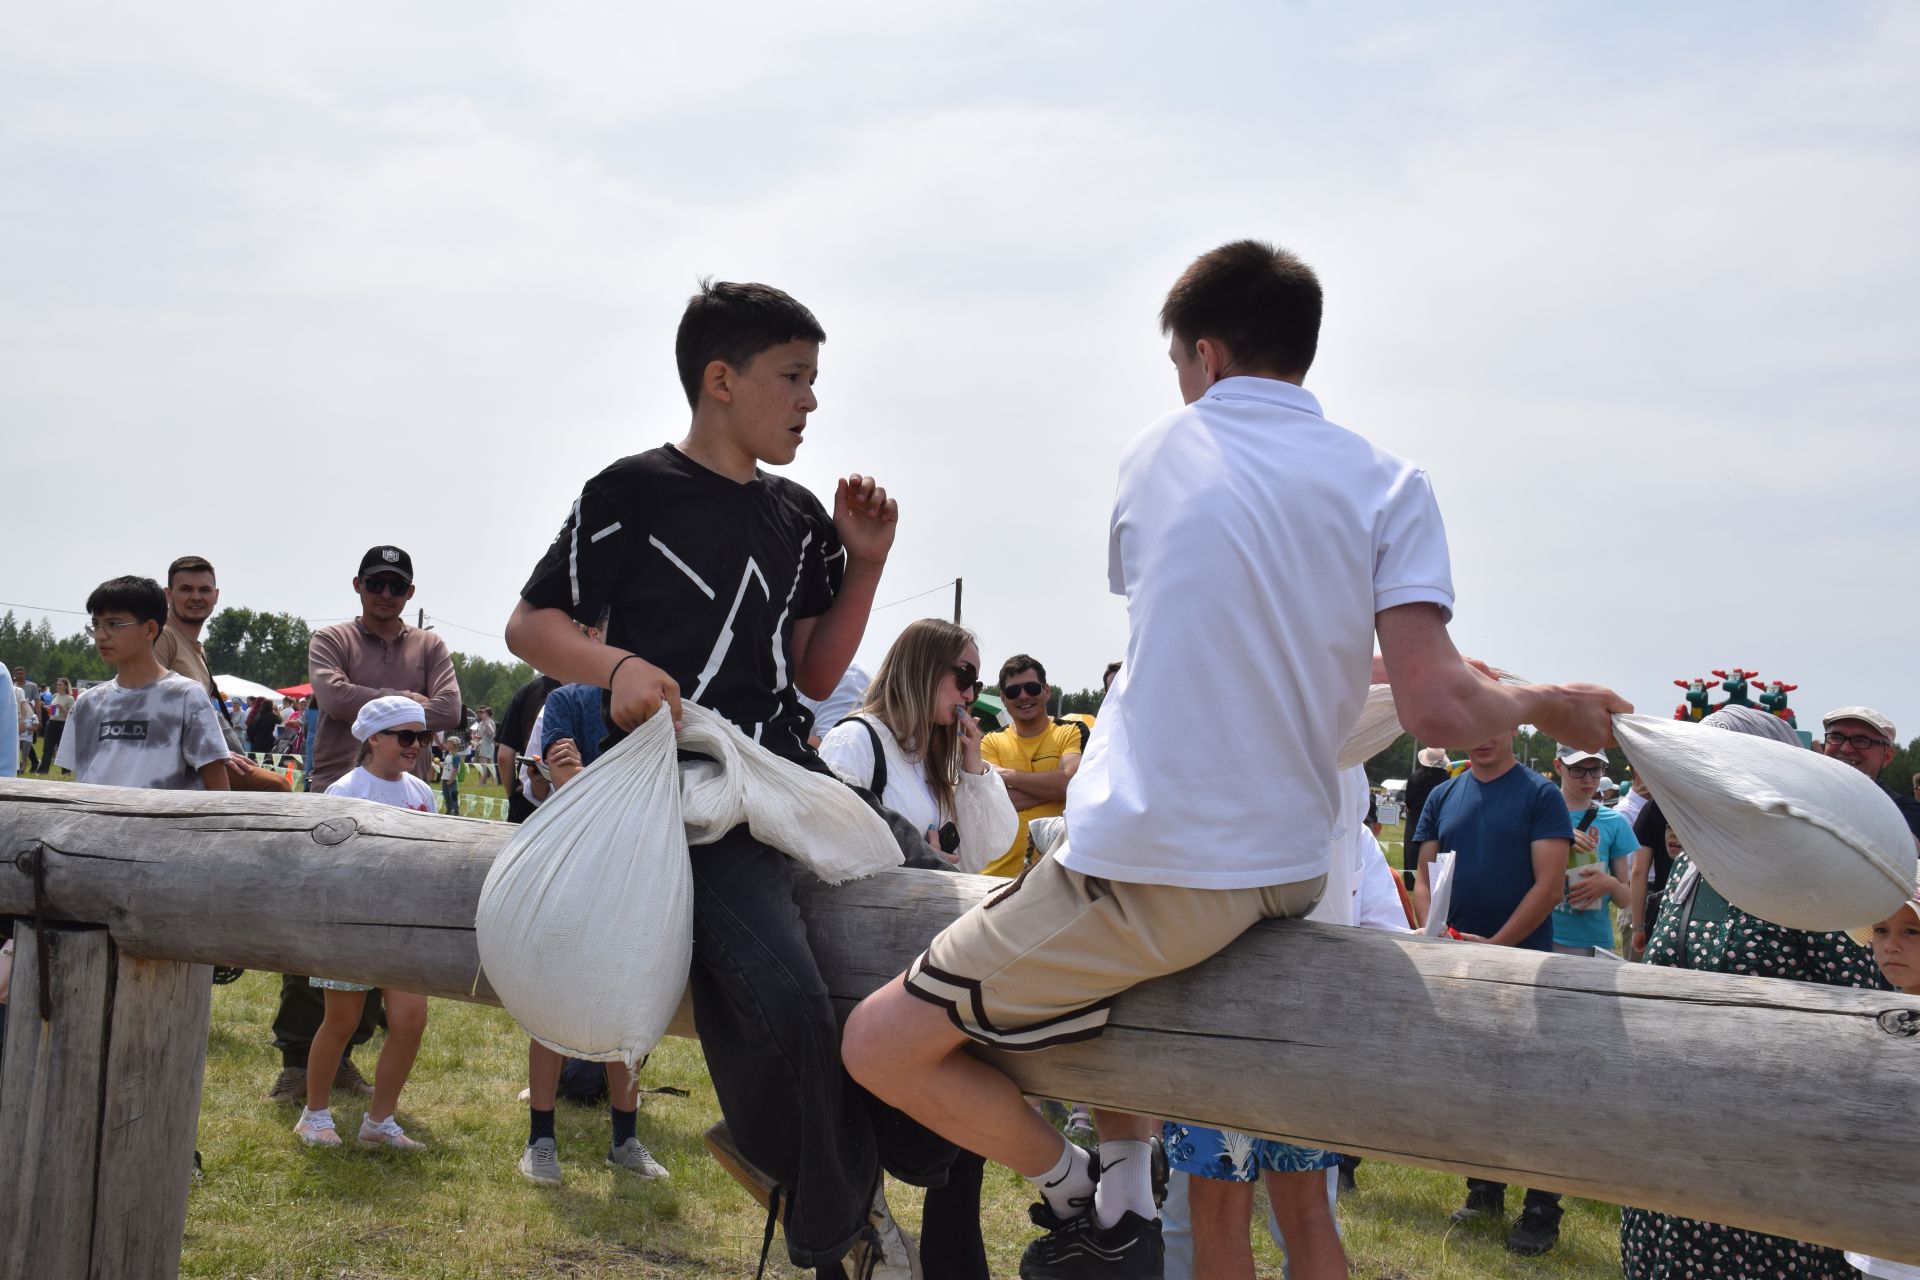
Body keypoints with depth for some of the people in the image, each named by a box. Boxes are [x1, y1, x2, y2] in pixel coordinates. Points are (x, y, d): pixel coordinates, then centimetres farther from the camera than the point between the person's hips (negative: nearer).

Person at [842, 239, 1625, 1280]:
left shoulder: (1158, 452, 3)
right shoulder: (1385, 483, 1)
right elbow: (1435, 709, -11)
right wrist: (1548, 705, 9)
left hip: (1146, 875, -5)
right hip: (1287, 873, 5)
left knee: (880, 1048, 8)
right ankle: (1129, 1185, 26)